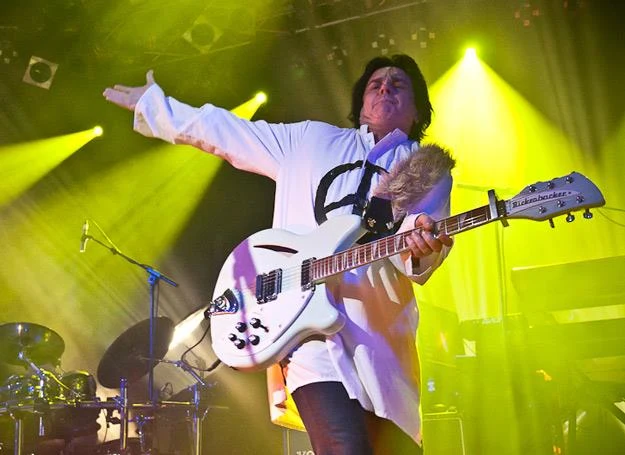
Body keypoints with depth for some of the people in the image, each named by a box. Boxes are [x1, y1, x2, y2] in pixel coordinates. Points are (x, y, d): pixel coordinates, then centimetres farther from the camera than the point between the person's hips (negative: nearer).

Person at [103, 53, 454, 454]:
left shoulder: (430, 170, 15)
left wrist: (422, 246, -24)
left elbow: (419, 254, 0)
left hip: (380, 338, 2)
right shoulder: (310, 138, 20)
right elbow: (222, 129, 25)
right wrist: (149, 102, 30)